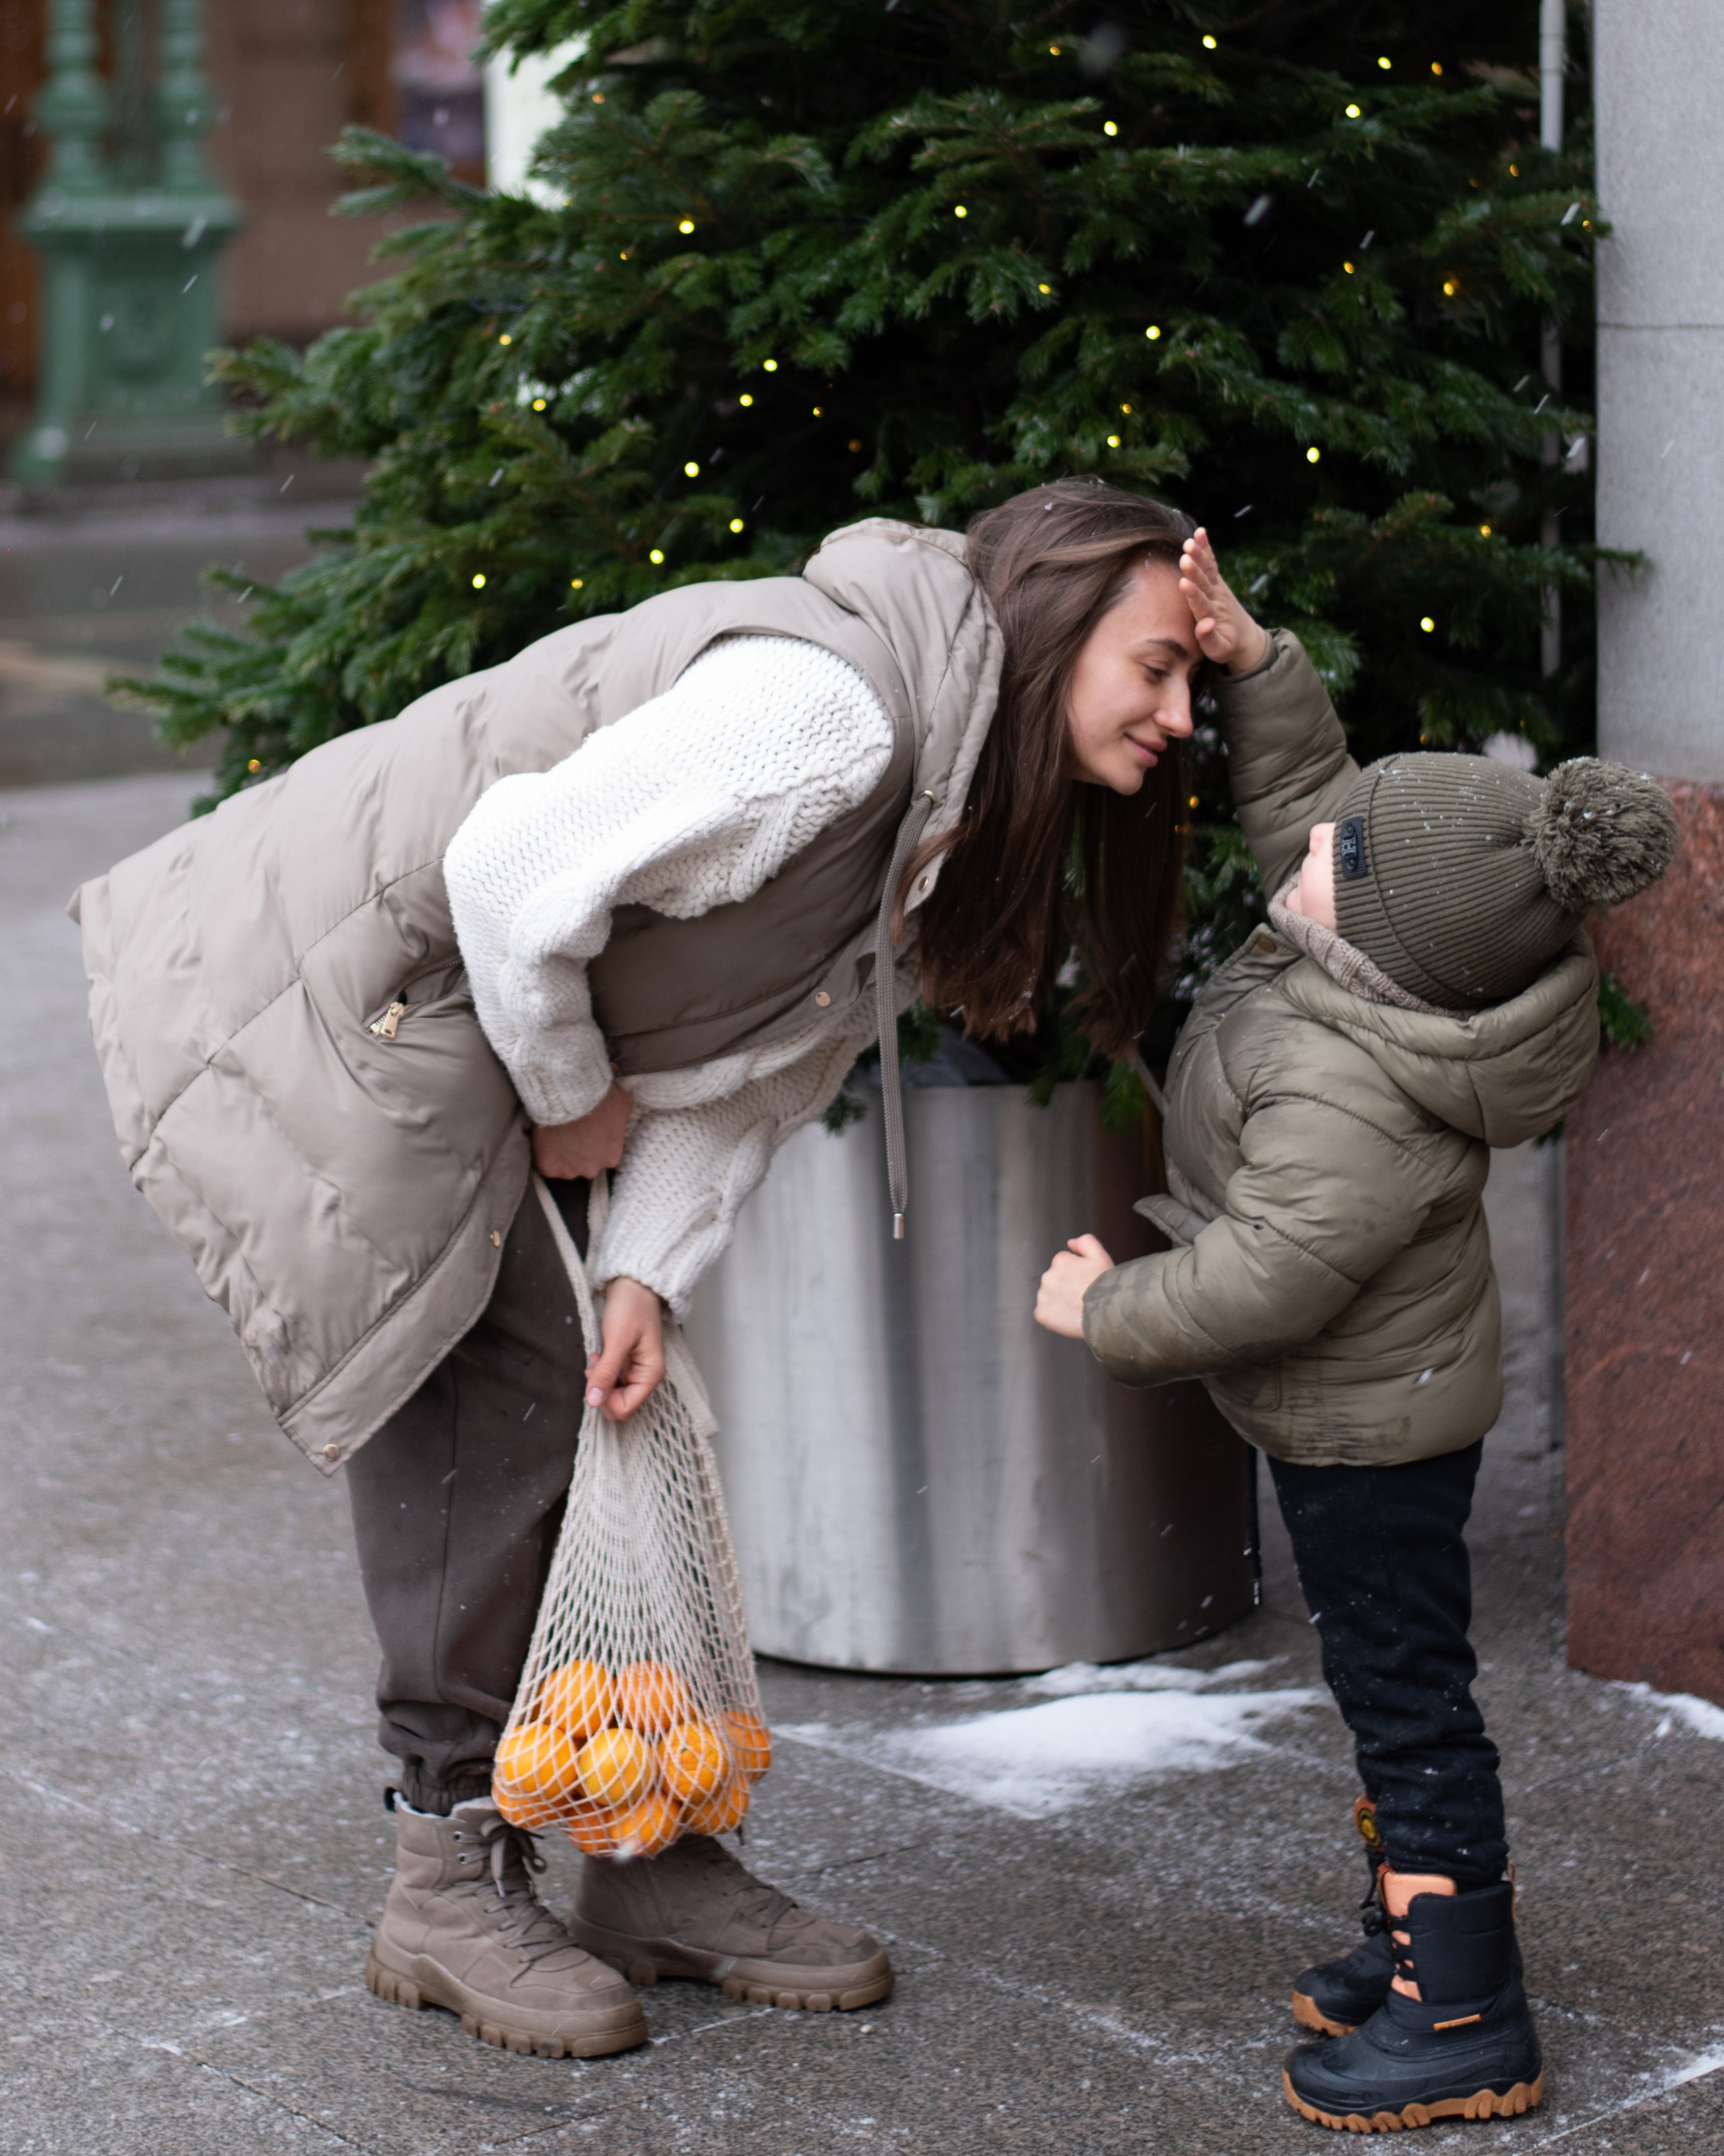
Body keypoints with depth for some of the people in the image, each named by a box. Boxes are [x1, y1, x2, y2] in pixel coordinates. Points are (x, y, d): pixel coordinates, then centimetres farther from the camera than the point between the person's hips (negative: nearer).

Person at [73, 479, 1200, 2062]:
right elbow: (519, 873, -28)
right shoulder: (829, 710, -26)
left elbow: (744, 1056, 8)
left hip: (413, 1026, 10)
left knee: (560, 1420, 9)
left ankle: (654, 1860, 17)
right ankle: (453, 1886, 5)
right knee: (484, 1426, -7)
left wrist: (646, 1278, -4)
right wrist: (571, 1103, -12)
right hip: (315, 996, -10)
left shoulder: (940, 806, 8)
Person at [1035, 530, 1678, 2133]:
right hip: (1385, 1401, 10)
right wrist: (1245, 658, -4)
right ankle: (1443, 1932, 35)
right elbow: (1295, 792, 9)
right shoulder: (1403, 952, -6)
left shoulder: (1349, 1100, -35)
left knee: (1405, 1695, -1)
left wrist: (1109, 1309, -16)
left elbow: (1267, 1278, -32)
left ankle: (1464, 2023, 8)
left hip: (1369, 1423, -10)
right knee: (1390, 1681, 21)